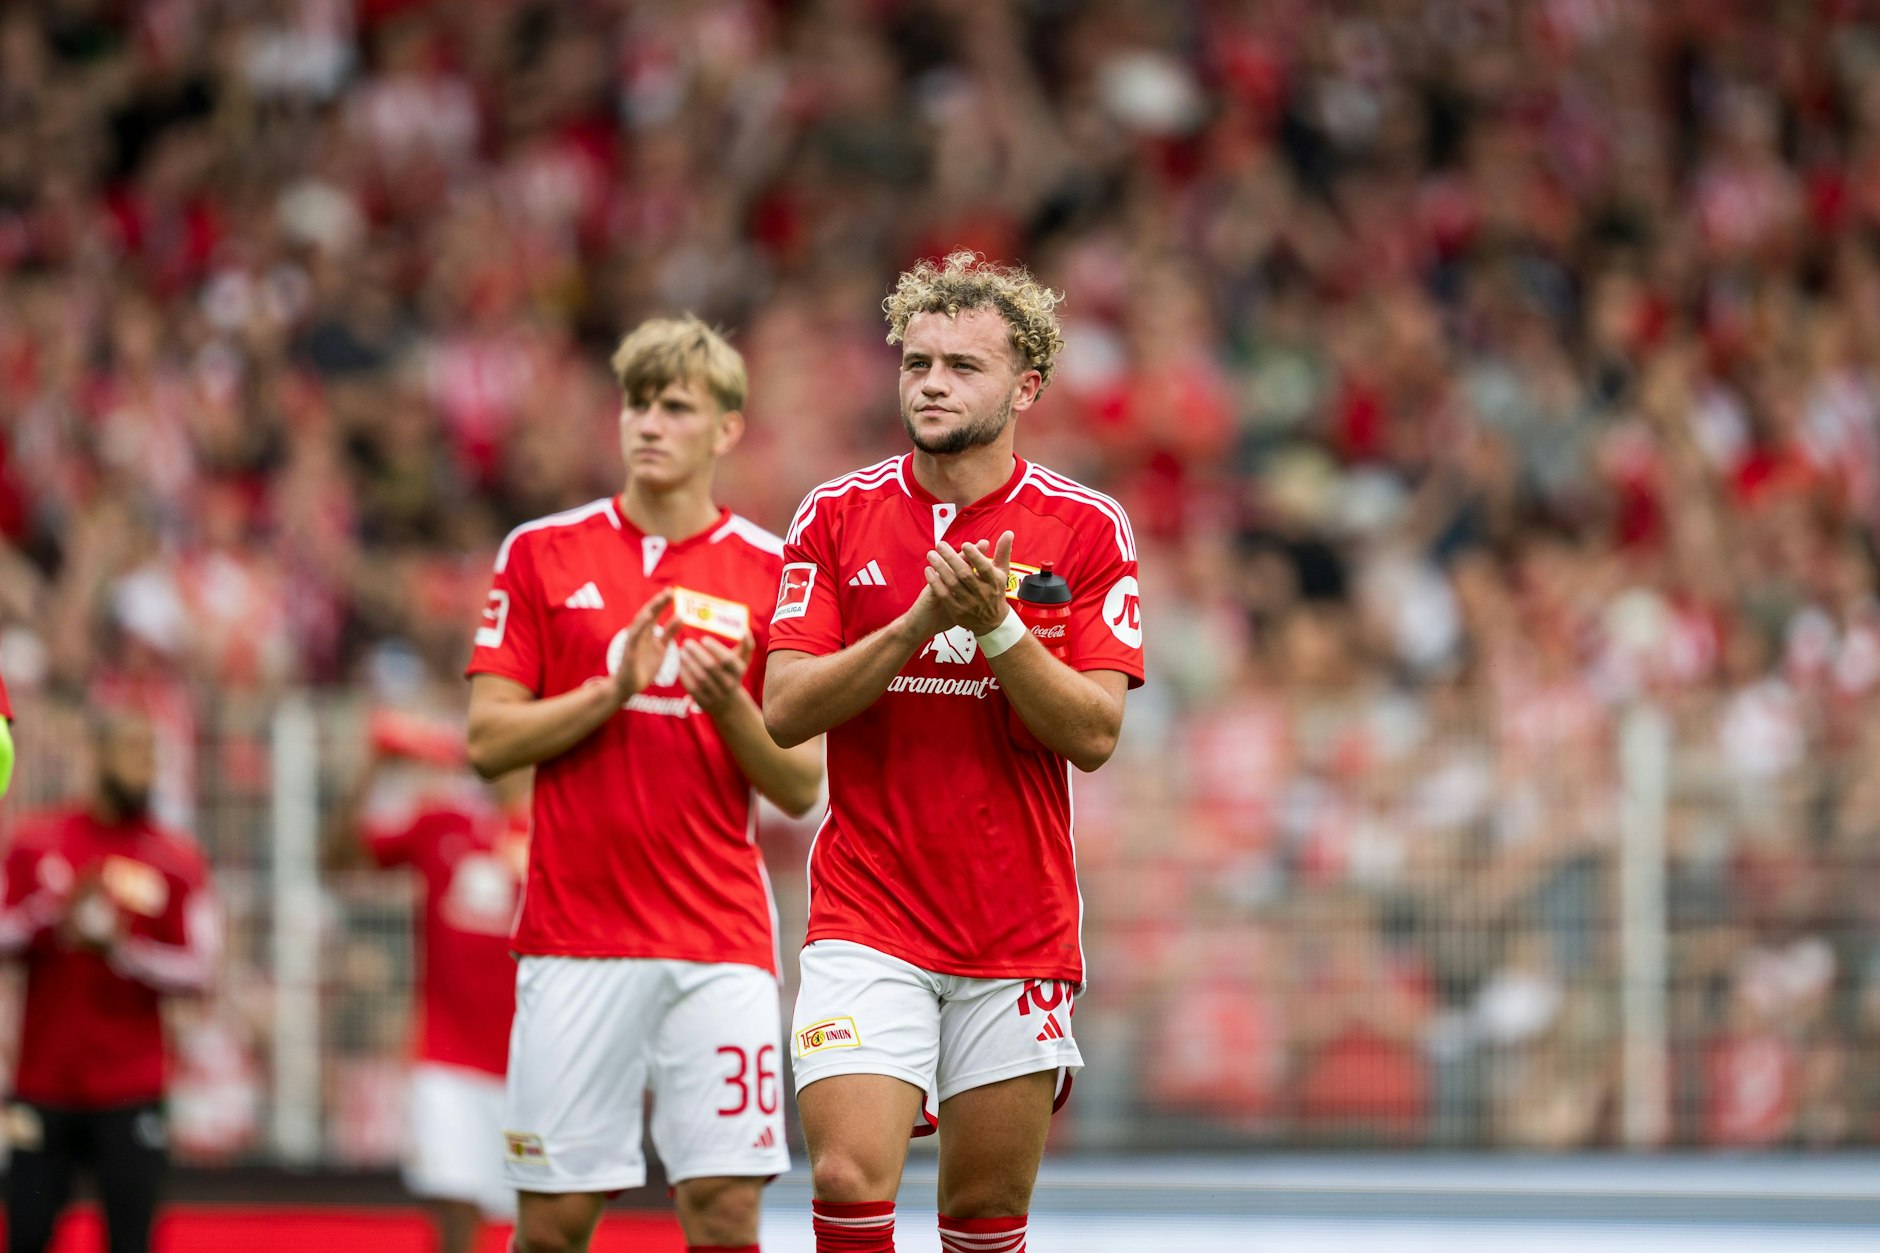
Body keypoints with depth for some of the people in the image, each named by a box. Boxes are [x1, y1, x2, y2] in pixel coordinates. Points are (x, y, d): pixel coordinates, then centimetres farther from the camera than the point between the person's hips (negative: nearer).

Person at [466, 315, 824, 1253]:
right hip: (574, 931, 0)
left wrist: (729, 708, -13)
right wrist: (612, 688, -12)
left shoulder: (772, 572, 6)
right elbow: (489, 742, 2)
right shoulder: (541, 554, 6)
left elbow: (800, 788, 6)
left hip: (719, 938, 0)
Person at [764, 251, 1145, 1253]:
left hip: (1022, 933, 0)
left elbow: (1093, 732, -6)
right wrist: (921, 620, -16)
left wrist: (994, 624, -20)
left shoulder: (1085, 529, 0)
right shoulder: (836, 517, 3)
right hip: (866, 919, 0)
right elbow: (785, 710, -4)